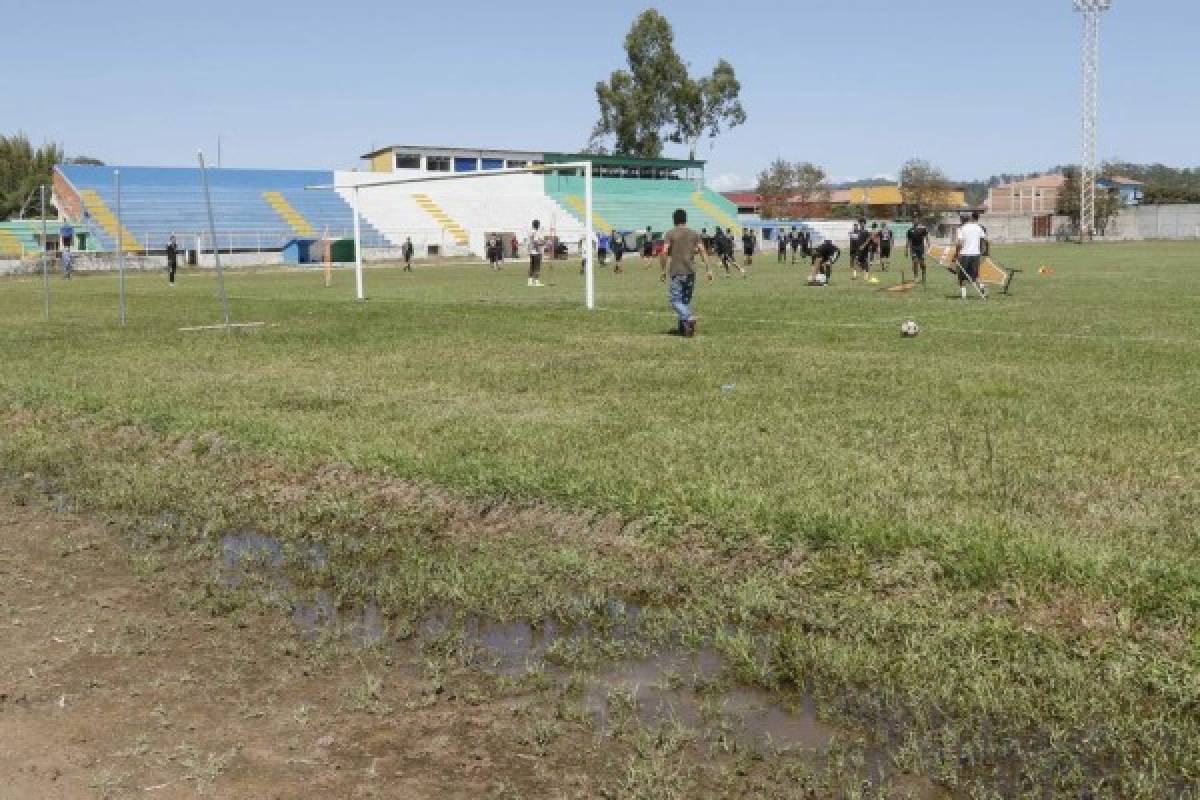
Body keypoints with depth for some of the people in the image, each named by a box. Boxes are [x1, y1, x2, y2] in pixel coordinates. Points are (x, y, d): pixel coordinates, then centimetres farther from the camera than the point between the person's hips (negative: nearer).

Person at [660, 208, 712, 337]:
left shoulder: (670, 234, -2)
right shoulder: (694, 234, 9)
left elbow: (664, 252, -10)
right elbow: (702, 251, 2)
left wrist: (664, 270, -4)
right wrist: (709, 269, 1)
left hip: (677, 272, -4)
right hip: (691, 272, 4)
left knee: (676, 300, -3)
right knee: (686, 300, 14)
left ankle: (689, 318, -26)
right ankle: (683, 327, 19)